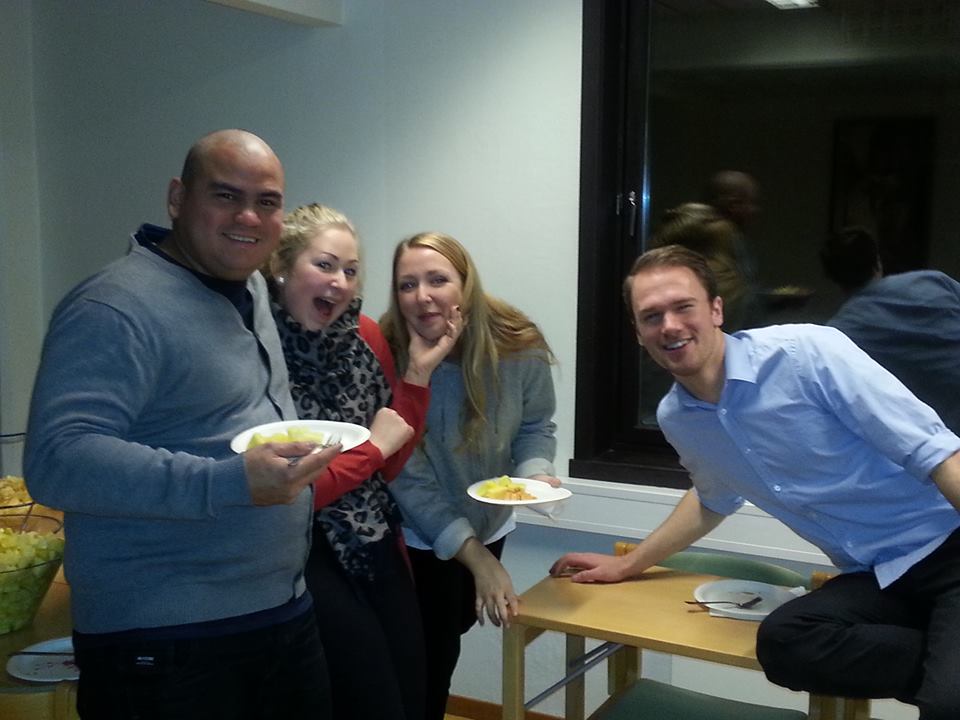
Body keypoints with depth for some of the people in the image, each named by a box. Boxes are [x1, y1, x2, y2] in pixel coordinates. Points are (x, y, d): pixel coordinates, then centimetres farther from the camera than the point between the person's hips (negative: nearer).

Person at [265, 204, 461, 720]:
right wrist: (372, 446, -10)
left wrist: (418, 372, -5)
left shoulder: (365, 335, 2)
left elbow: (390, 466, 4)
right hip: (306, 556, -6)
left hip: (376, 548, 6)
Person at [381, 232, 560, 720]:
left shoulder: (520, 348, -22)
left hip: (488, 522, 4)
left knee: (455, 625, 25)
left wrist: (536, 474, -26)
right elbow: (408, 479, -25)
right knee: (430, 650, 2)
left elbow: (535, 426, -4)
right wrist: (476, 556, -27)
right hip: (418, 536, -4)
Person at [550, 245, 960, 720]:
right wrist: (626, 565, 29)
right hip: (875, 577, 6)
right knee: (781, 642, -25)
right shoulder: (675, 420, 4)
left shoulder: (807, 353, -16)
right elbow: (715, 500, 27)